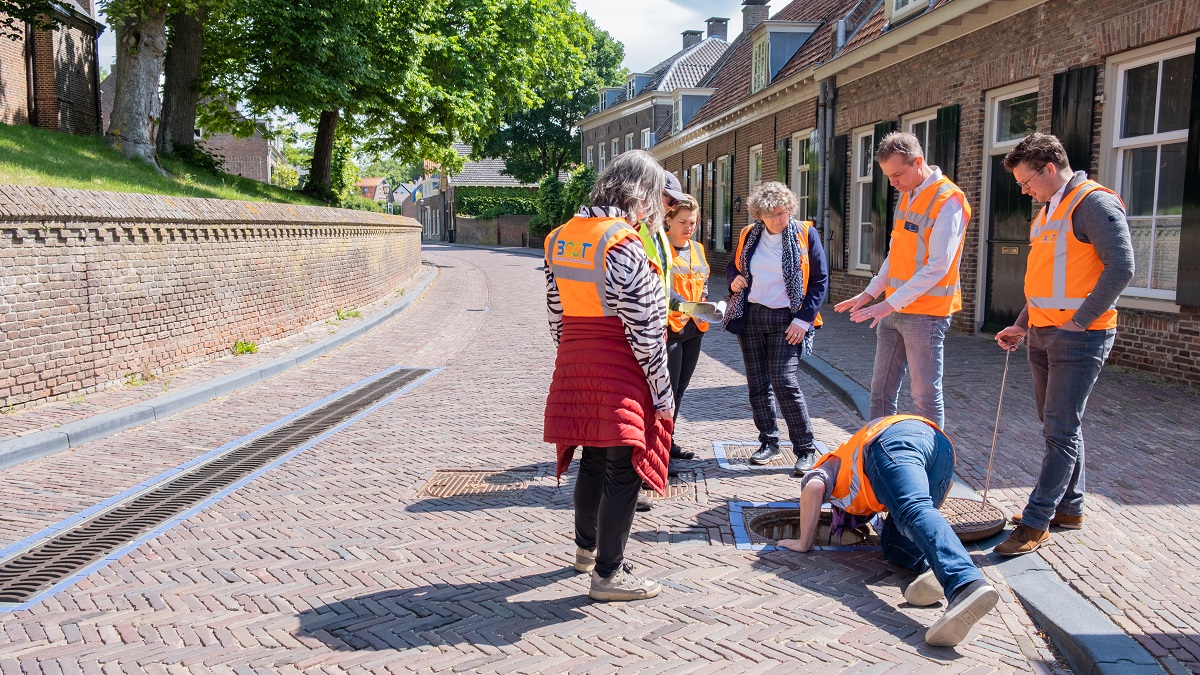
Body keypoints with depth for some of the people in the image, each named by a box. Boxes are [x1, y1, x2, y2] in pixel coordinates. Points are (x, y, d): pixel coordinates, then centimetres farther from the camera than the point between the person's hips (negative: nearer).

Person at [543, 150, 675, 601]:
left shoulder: (562, 237, 7)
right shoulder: (623, 243, -17)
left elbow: (556, 312, 12)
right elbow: (644, 326, -17)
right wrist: (662, 389, -10)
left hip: (575, 365, 8)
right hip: (621, 374, -8)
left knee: (593, 460, 22)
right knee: (624, 470, 3)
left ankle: (586, 548, 39)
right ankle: (608, 573, 10)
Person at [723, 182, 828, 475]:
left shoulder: (805, 234, -3)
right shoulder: (748, 236, 8)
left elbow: (820, 280, -3)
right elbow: (732, 265, 24)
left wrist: (804, 319, -11)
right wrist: (734, 278, -1)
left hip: (786, 319, -5)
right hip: (751, 316, 5)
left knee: (784, 382, -13)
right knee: (757, 383, 7)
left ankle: (806, 449, -3)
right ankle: (769, 442, 21)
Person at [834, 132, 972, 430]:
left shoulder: (948, 200, -15)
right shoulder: (907, 195, 12)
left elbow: (937, 266, -20)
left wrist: (891, 303, -22)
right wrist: (870, 293, 13)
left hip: (925, 313, -8)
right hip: (893, 310, 8)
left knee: (926, 396, 0)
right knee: (881, 391, 12)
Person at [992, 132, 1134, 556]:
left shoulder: (1094, 203, -12)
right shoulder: (1048, 210, 16)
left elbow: (1121, 268, -20)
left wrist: (1079, 321, -18)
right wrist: (1023, 325, 14)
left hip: (1079, 337, -9)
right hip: (1043, 334, 9)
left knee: (1061, 430, -5)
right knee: (1059, 425, 15)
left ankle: (1036, 522, -2)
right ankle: (1069, 509, 26)